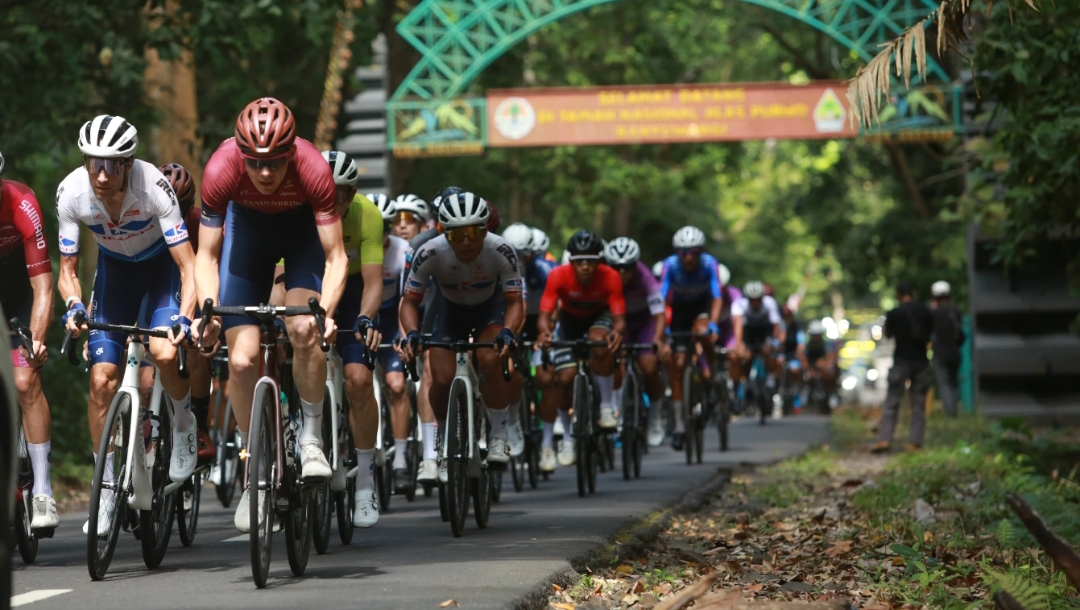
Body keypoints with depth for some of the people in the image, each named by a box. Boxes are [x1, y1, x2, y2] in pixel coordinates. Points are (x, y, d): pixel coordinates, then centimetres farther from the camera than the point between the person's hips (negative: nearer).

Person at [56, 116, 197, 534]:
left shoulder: (153, 186, -35)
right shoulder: (71, 193, -28)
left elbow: (188, 265, -31)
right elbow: (67, 270, -16)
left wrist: (186, 317, -46)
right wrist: (74, 307, -36)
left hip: (162, 263, -3)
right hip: (115, 267, 3)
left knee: (164, 353, -29)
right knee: (102, 378, -8)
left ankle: (184, 428, 3)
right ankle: (107, 489, 6)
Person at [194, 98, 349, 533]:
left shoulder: (313, 170, -36)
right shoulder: (221, 170, -34)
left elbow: (335, 256, -29)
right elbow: (207, 255, -22)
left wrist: (325, 311, -45)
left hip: (302, 226, -1)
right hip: (247, 225, 1)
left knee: (304, 330, -28)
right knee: (242, 359, -8)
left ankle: (311, 438, -7)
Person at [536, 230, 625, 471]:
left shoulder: (611, 278, -32)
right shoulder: (559, 276, -32)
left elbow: (619, 318, -36)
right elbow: (544, 315, -37)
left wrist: (617, 331, -60)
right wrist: (545, 331, -61)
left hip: (599, 316, -1)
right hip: (570, 318, 1)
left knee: (601, 344, -35)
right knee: (565, 377, -14)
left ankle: (606, 407, -18)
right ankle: (568, 436, 4)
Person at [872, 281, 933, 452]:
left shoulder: (894, 314, -8)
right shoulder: (925, 311, 2)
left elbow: (888, 334, 5)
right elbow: (931, 331, 13)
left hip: (902, 361, -3)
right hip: (921, 361, 3)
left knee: (891, 401, -1)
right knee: (919, 404, 6)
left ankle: (884, 438, -12)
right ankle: (915, 441, 0)